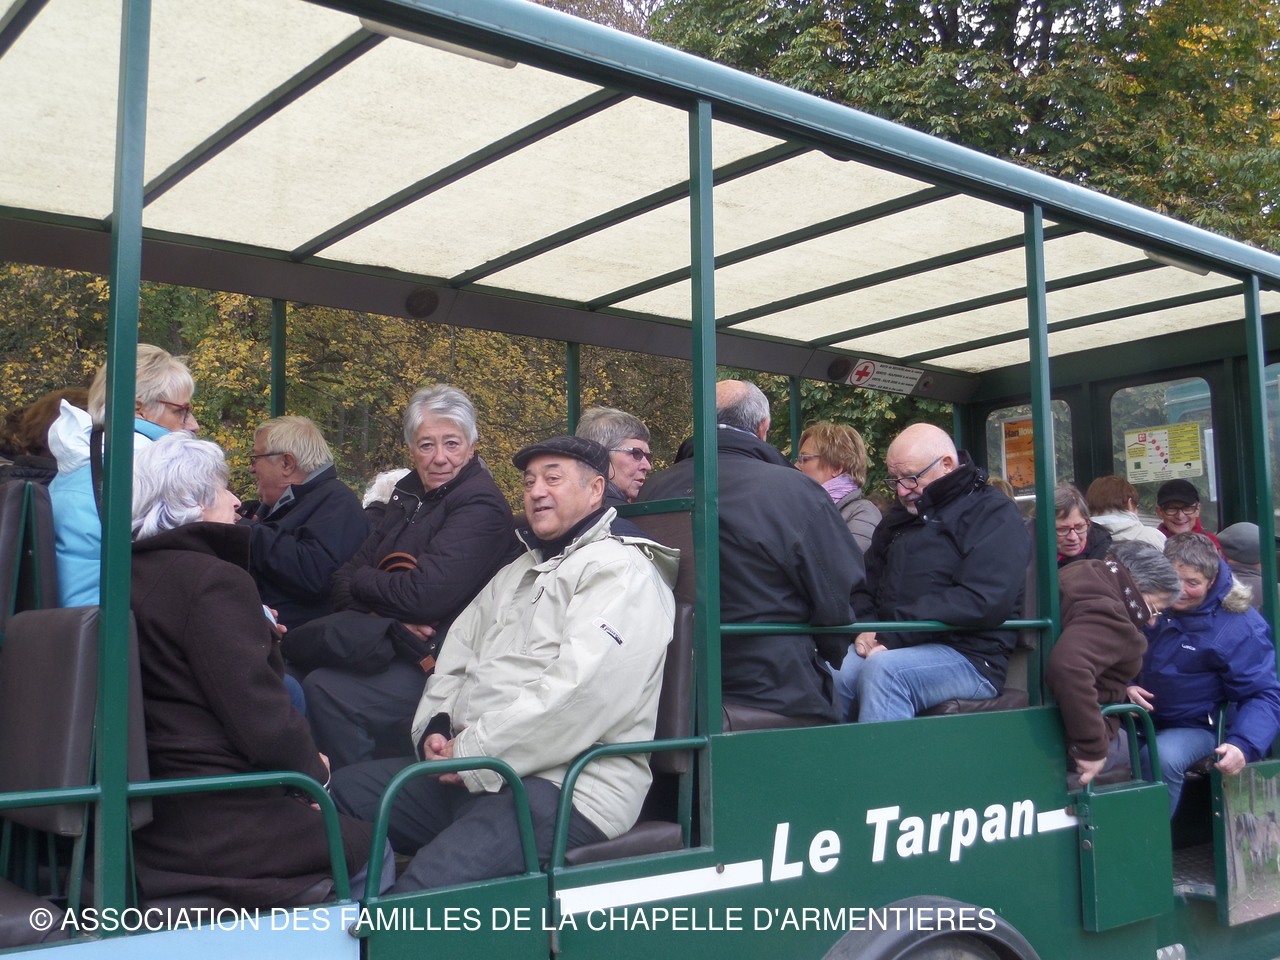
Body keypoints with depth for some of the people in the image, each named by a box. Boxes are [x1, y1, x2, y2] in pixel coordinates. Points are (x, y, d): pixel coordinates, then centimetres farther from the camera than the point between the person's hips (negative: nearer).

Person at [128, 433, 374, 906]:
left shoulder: (132, 573, 8)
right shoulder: (213, 580, -18)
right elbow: (262, 720, -20)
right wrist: (314, 770, -2)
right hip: (215, 826, -9)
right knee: (364, 845, 8)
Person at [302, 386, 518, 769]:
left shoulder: (482, 505, -13)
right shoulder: (410, 492, 15)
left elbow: (425, 596, -22)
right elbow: (346, 573, 10)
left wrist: (361, 581, -2)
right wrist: (390, 617, -12)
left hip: (432, 661, -9)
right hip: (387, 644, 9)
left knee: (326, 690, -27)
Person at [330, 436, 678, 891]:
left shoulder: (620, 572, -4)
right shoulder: (519, 572, 28)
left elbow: (581, 692, -18)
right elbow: (459, 653, 22)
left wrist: (473, 753, -16)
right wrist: (435, 729, 1)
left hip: (564, 787, -9)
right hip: (470, 771, 9)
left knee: (428, 883, -30)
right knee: (343, 792, 0)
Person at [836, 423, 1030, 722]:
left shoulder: (994, 514, -3)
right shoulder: (901, 516, 22)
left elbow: (982, 602, -17)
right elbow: (866, 582, 20)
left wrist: (892, 632, -19)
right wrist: (864, 629, -4)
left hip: (969, 658, -6)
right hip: (893, 648, 6)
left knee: (884, 670, -34)